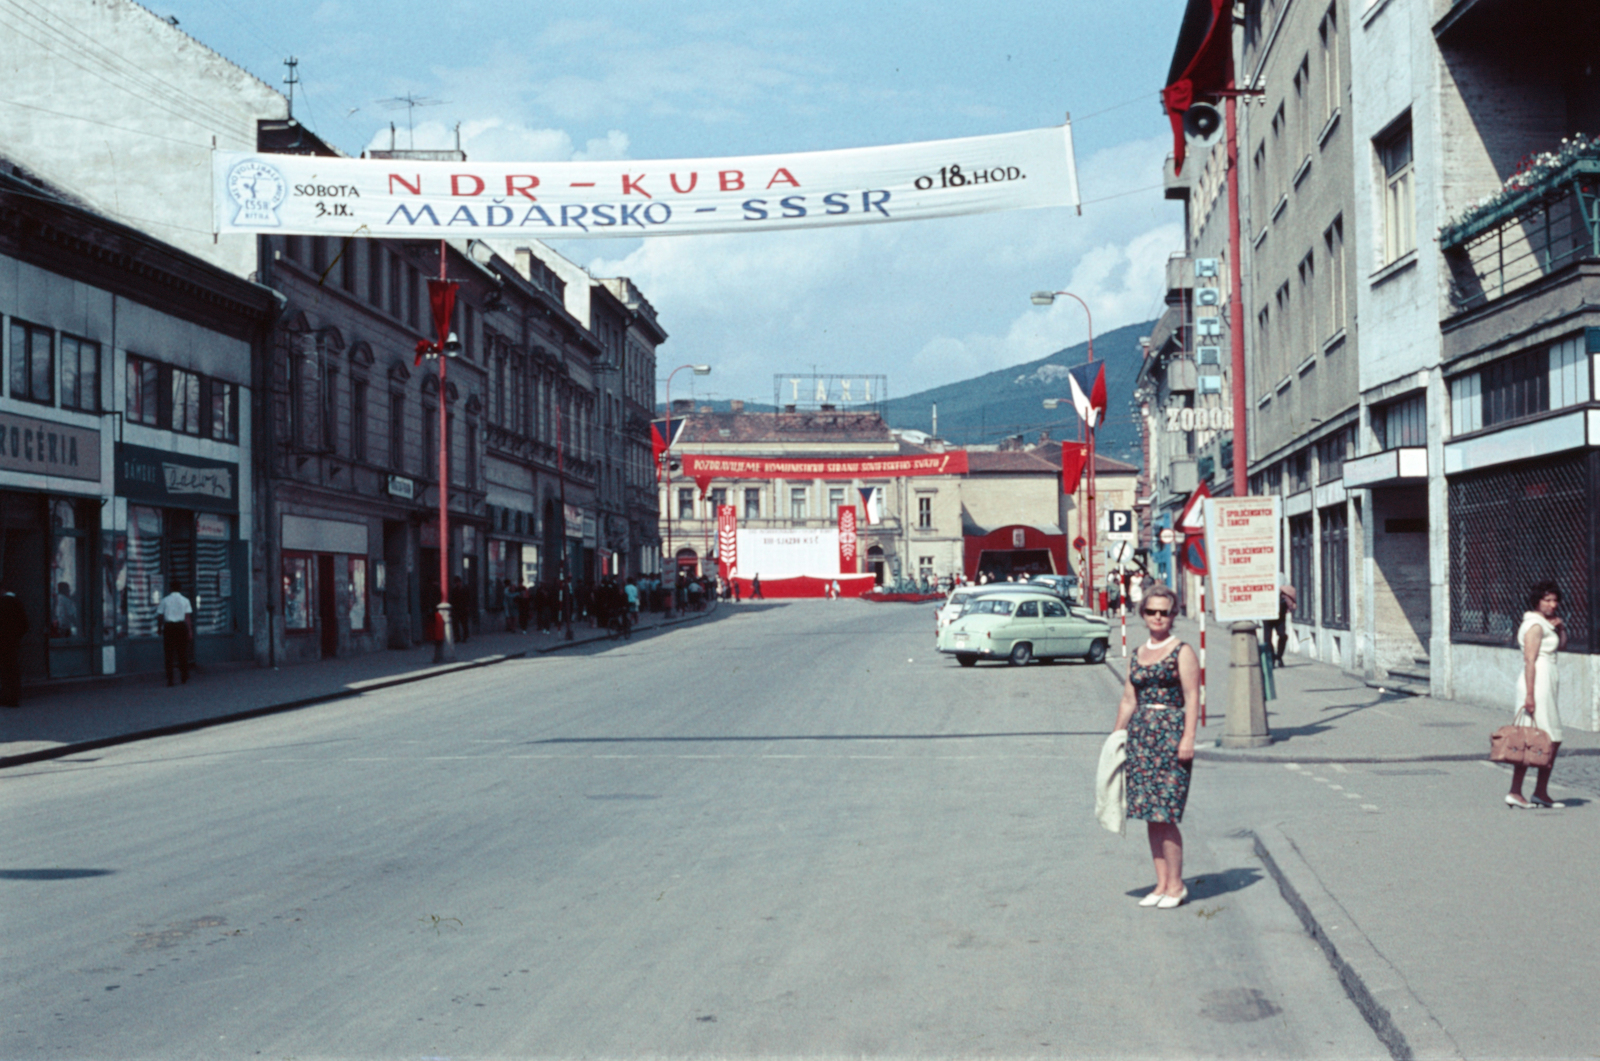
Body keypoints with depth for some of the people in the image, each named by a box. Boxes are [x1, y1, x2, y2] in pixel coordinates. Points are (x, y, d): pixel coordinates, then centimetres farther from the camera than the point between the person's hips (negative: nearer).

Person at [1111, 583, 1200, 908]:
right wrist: (1115, 736, 17)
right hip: (1140, 735, 6)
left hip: (1171, 733, -6)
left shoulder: (1182, 652, -2)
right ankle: (1161, 883, 12)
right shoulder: (1138, 655, 15)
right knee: (1150, 815, 6)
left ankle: (1176, 885, 1)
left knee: (1165, 814, -9)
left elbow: (1192, 698, -8)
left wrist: (1188, 738, -17)